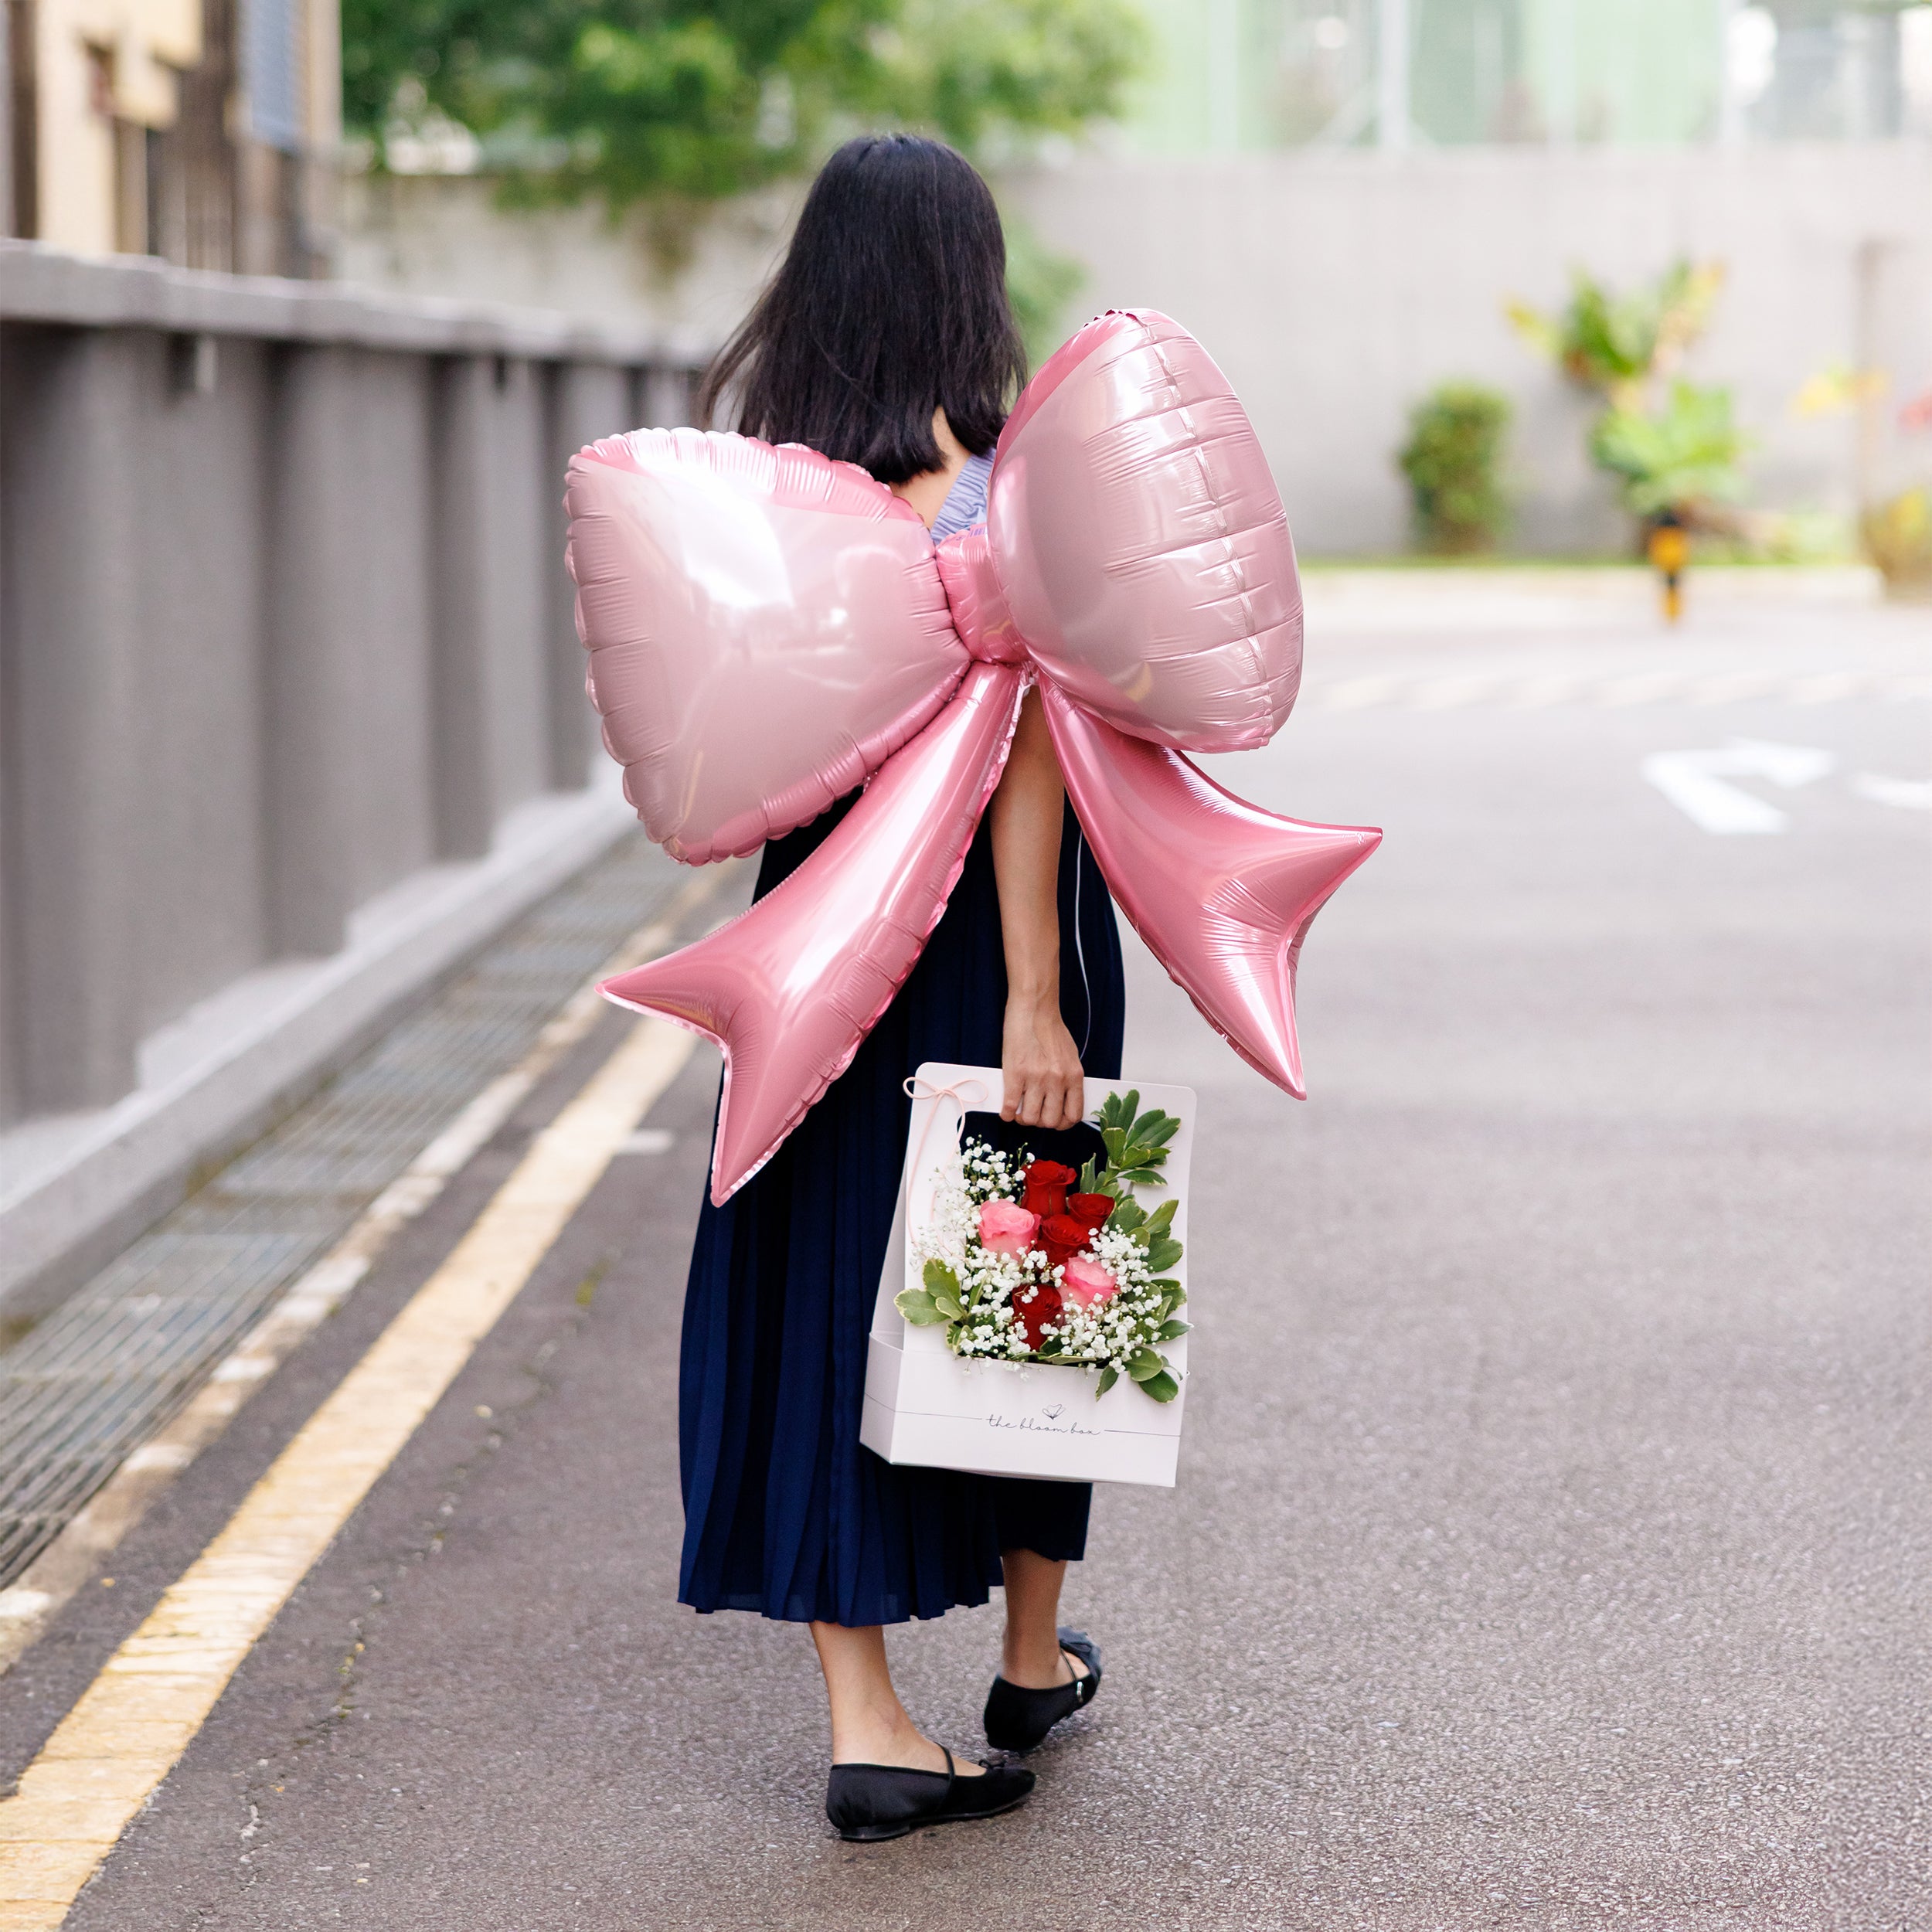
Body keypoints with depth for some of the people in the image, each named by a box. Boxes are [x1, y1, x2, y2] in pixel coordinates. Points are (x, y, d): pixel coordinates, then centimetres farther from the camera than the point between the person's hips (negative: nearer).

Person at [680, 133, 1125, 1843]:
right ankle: (1034, 1658, 32)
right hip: (985, 922, -3)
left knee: (822, 1289, 7)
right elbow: (1021, 762, -18)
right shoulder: (999, 483, -15)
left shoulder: (757, 470, -1)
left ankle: (867, 1726, 4)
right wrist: (1036, 999, -18)